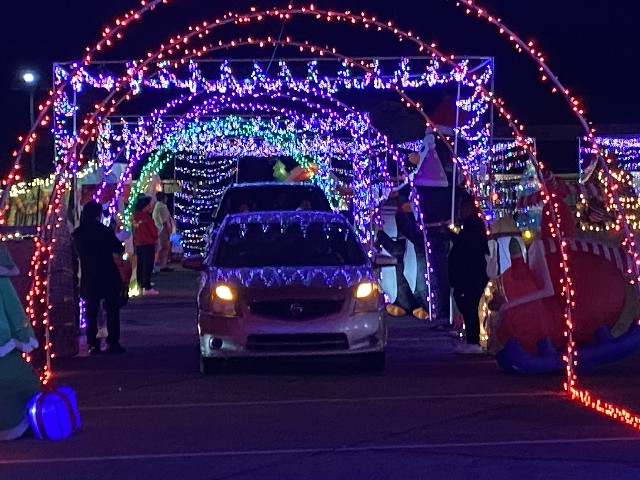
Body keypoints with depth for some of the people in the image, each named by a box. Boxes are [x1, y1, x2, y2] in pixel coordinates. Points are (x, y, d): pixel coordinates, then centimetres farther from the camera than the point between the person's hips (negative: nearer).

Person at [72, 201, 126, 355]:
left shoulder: (77, 234, -3)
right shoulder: (105, 231, -13)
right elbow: (118, 249, -2)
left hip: (88, 279, 3)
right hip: (108, 278, -3)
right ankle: (112, 342, 3)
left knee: (91, 313, 10)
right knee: (112, 311, 7)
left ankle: (92, 344, 7)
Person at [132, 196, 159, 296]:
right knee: (147, 266, -6)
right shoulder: (146, 216, -16)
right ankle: (147, 288, -7)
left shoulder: (135, 216, 5)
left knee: (140, 265, 14)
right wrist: (155, 238, 9)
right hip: (148, 244, -8)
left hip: (138, 244, 8)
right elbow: (153, 229, -9)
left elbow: (134, 230, 11)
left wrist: (135, 241, 16)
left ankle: (140, 285, 21)